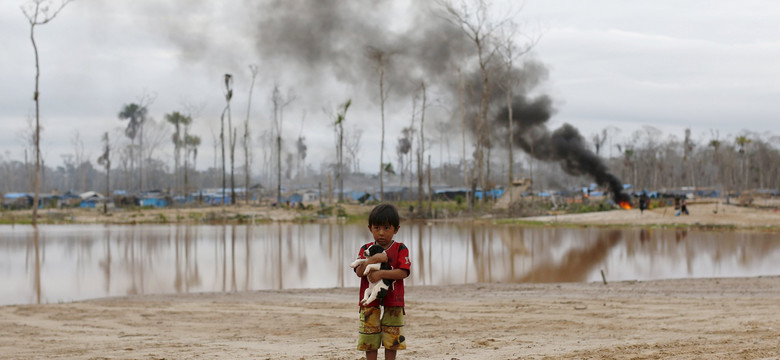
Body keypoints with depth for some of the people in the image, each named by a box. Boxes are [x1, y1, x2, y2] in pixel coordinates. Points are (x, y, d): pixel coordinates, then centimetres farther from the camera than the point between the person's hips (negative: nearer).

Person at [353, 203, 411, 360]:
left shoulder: (400, 249, -2)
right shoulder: (365, 249, 4)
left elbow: (403, 272, -14)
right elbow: (359, 272, -8)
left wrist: (381, 273, -25)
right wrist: (373, 260, -24)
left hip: (393, 301, -1)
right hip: (370, 301, 2)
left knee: (392, 340, 5)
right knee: (370, 341, 4)